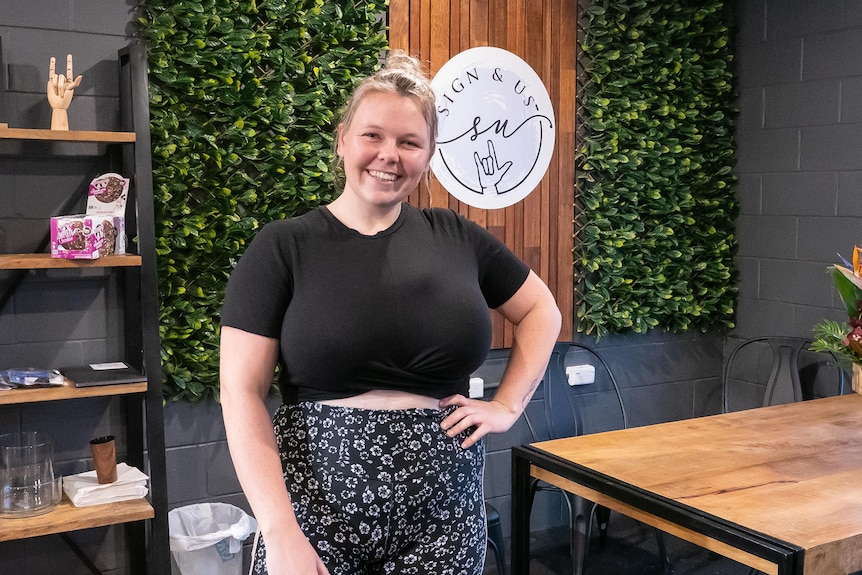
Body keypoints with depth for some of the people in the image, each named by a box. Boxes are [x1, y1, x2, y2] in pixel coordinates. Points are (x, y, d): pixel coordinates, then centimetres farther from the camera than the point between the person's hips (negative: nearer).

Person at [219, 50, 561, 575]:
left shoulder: (456, 238, 3)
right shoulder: (283, 247, -4)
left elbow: (542, 310, 16)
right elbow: (242, 393, -7)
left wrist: (507, 406, 4)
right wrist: (281, 533, -14)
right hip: (317, 513, -2)